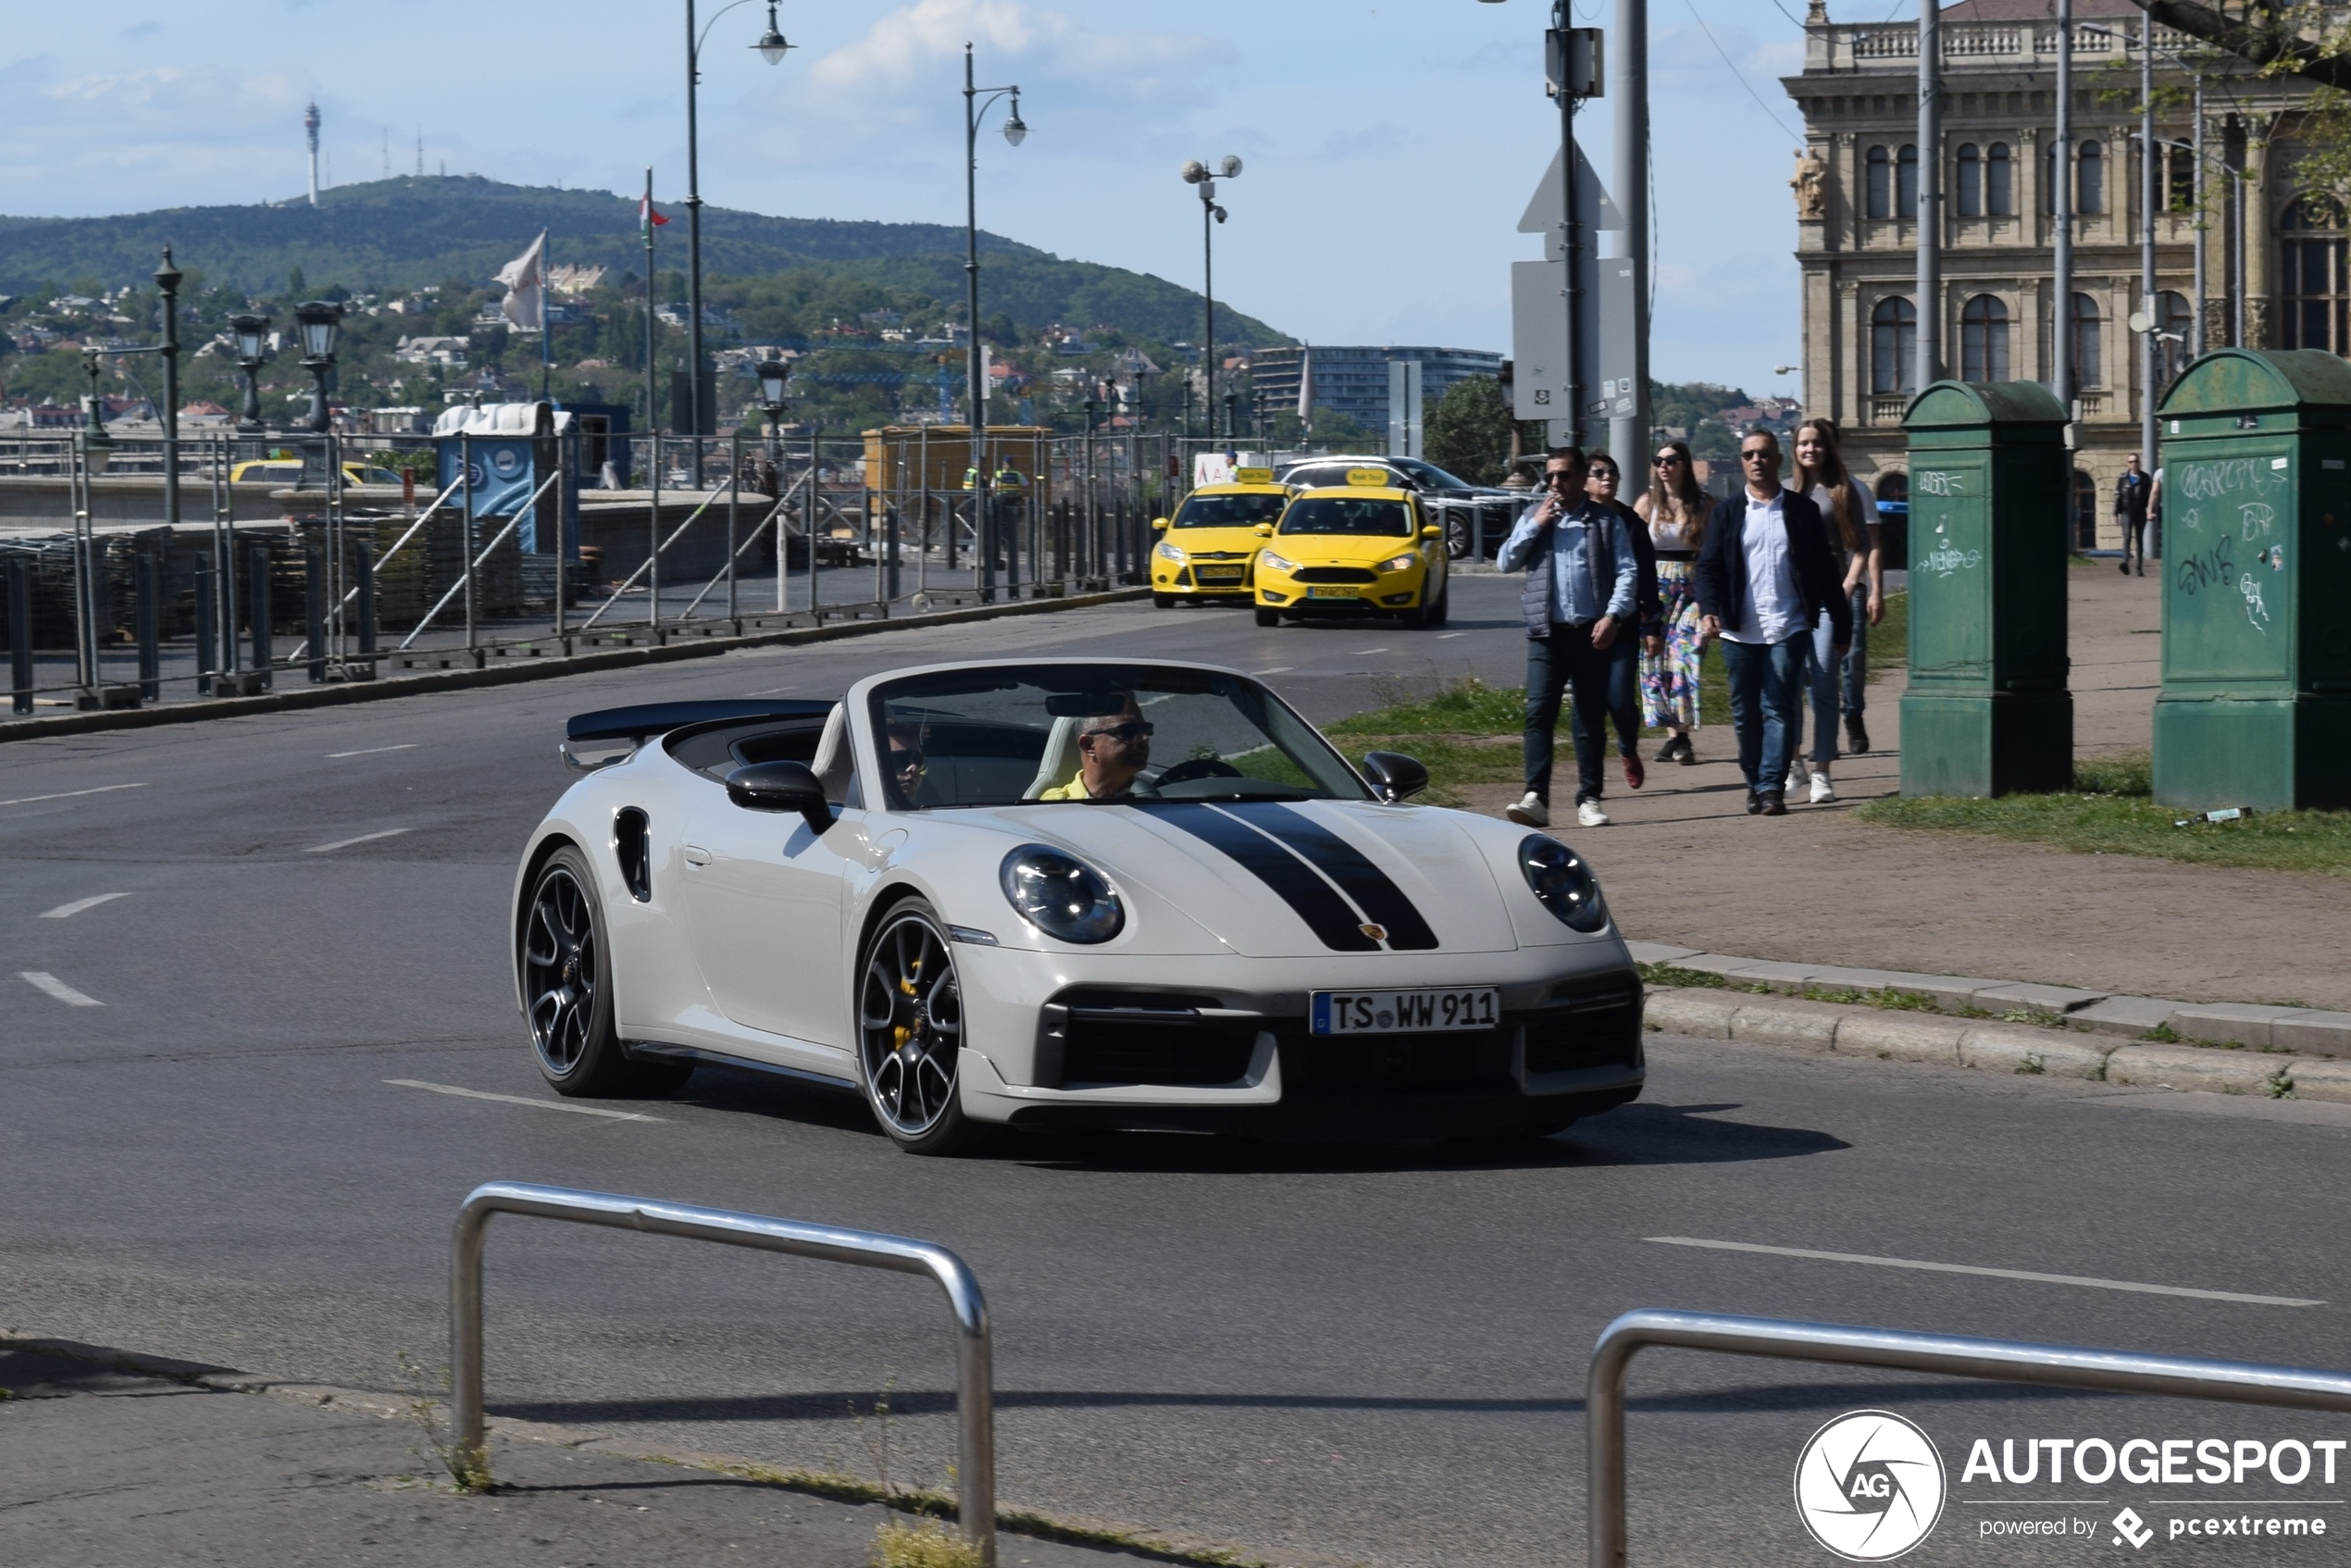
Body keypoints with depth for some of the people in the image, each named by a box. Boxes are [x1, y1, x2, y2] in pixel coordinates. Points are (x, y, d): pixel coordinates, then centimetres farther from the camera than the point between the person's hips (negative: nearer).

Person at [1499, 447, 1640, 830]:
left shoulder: (1607, 521, 6)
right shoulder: (1533, 517, 12)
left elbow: (1628, 571, 1)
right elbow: (1505, 563, 6)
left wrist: (1613, 615, -13)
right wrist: (1536, 525, -3)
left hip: (1591, 633, -1)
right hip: (1547, 632, 1)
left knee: (1590, 719, 5)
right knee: (1539, 713, -11)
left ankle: (1589, 801, 11)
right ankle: (1536, 799, -15)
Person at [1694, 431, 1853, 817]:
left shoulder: (1802, 510, 6)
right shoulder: (1727, 513, 8)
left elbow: (1825, 569, 7)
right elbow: (1709, 567, 2)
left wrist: (1841, 625, 5)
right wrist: (1708, 610, -16)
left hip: (1787, 629, -2)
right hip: (1739, 631, 2)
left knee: (1779, 710, -8)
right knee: (1745, 713, 7)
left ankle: (1772, 788, -10)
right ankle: (1754, 784, 19)